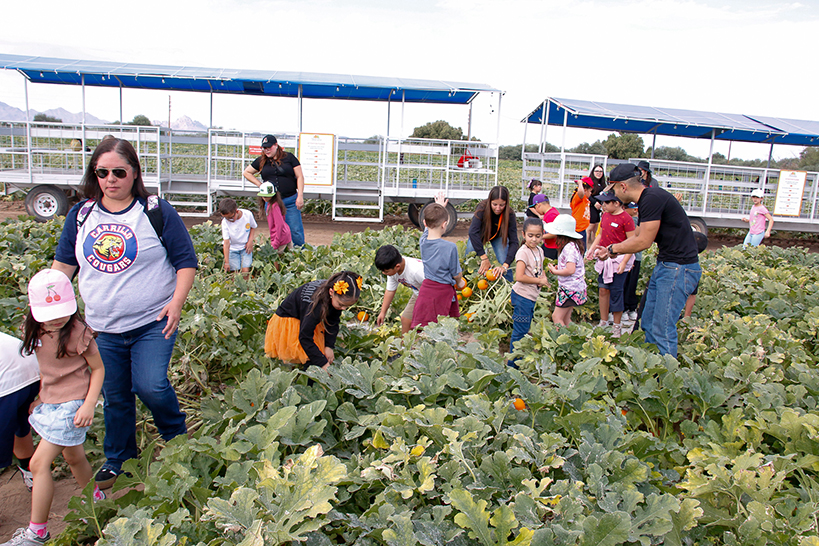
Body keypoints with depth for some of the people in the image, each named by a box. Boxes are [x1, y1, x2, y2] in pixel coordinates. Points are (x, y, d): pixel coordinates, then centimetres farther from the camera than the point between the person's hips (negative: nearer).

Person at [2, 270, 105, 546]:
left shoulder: (78, 332, -20)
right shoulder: (34, 329, -1)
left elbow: (98, 368, -12)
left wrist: (89, 405, -19)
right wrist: (41, 393, 18)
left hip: (72, 403, -7)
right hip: (50, 401, 7)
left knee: (39, 463, -8)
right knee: (73, 458, 22)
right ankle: (96, 499, 44)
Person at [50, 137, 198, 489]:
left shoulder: (157, 212, -5)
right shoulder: (81, 215, 6)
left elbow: (186, 261, -3)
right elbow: (64, 263, 16)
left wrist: (176, 302, -15)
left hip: (152, 323, -4)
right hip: (103, 328, 4)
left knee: (150, 386, -16)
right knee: (114, 396, 13)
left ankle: (178, 440, 14)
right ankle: (117, 460, 35)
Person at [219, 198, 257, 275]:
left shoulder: (248, 214, -16)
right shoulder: (225, 222, -18)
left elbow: (253, 227, 6)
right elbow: (226, 242, -19)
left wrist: (250, 241, -8)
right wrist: (226, 262, -21)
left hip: (245, 247, 0)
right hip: (232, 249, 0)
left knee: (245, 271, -12)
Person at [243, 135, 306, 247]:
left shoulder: (289, 157, 3)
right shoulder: (261, 161, 10)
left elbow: (299, 177, 1)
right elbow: (246, 172, 21)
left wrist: (300, 196, -8)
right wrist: (260, 184, 9)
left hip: (290, 200, -2)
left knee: (296, 231, -4)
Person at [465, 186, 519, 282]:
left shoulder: (509, 214, -34)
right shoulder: (482, 208, -37)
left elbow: (514, 242, -36)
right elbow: (473, 232, -45)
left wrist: (505, 266, -50)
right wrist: (484, 258, -50)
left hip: (498, 237, 0)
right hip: (480, 235, 0)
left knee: (504, 262, -16)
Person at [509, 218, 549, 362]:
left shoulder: (539, 250, 8)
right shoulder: (523, 252, -17)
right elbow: (519, 277, -25)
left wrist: (544, 277, 1)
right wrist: (540, 281, -15)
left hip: (532, 296, 9)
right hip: (522, 296, -9)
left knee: (526, 329, 18)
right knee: (520, 331, -3)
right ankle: (513, 363, 7)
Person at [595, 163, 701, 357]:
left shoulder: (652, 198, -19)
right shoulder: (647, 199, 12)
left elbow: (643, 241, -18)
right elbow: (640, 237, 20)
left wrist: (613, 248, -4)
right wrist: (613, 250, 19)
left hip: (679, 268, -11)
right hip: (665, 265, 11)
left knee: (662, 330, -8)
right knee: (649, 325, 15)